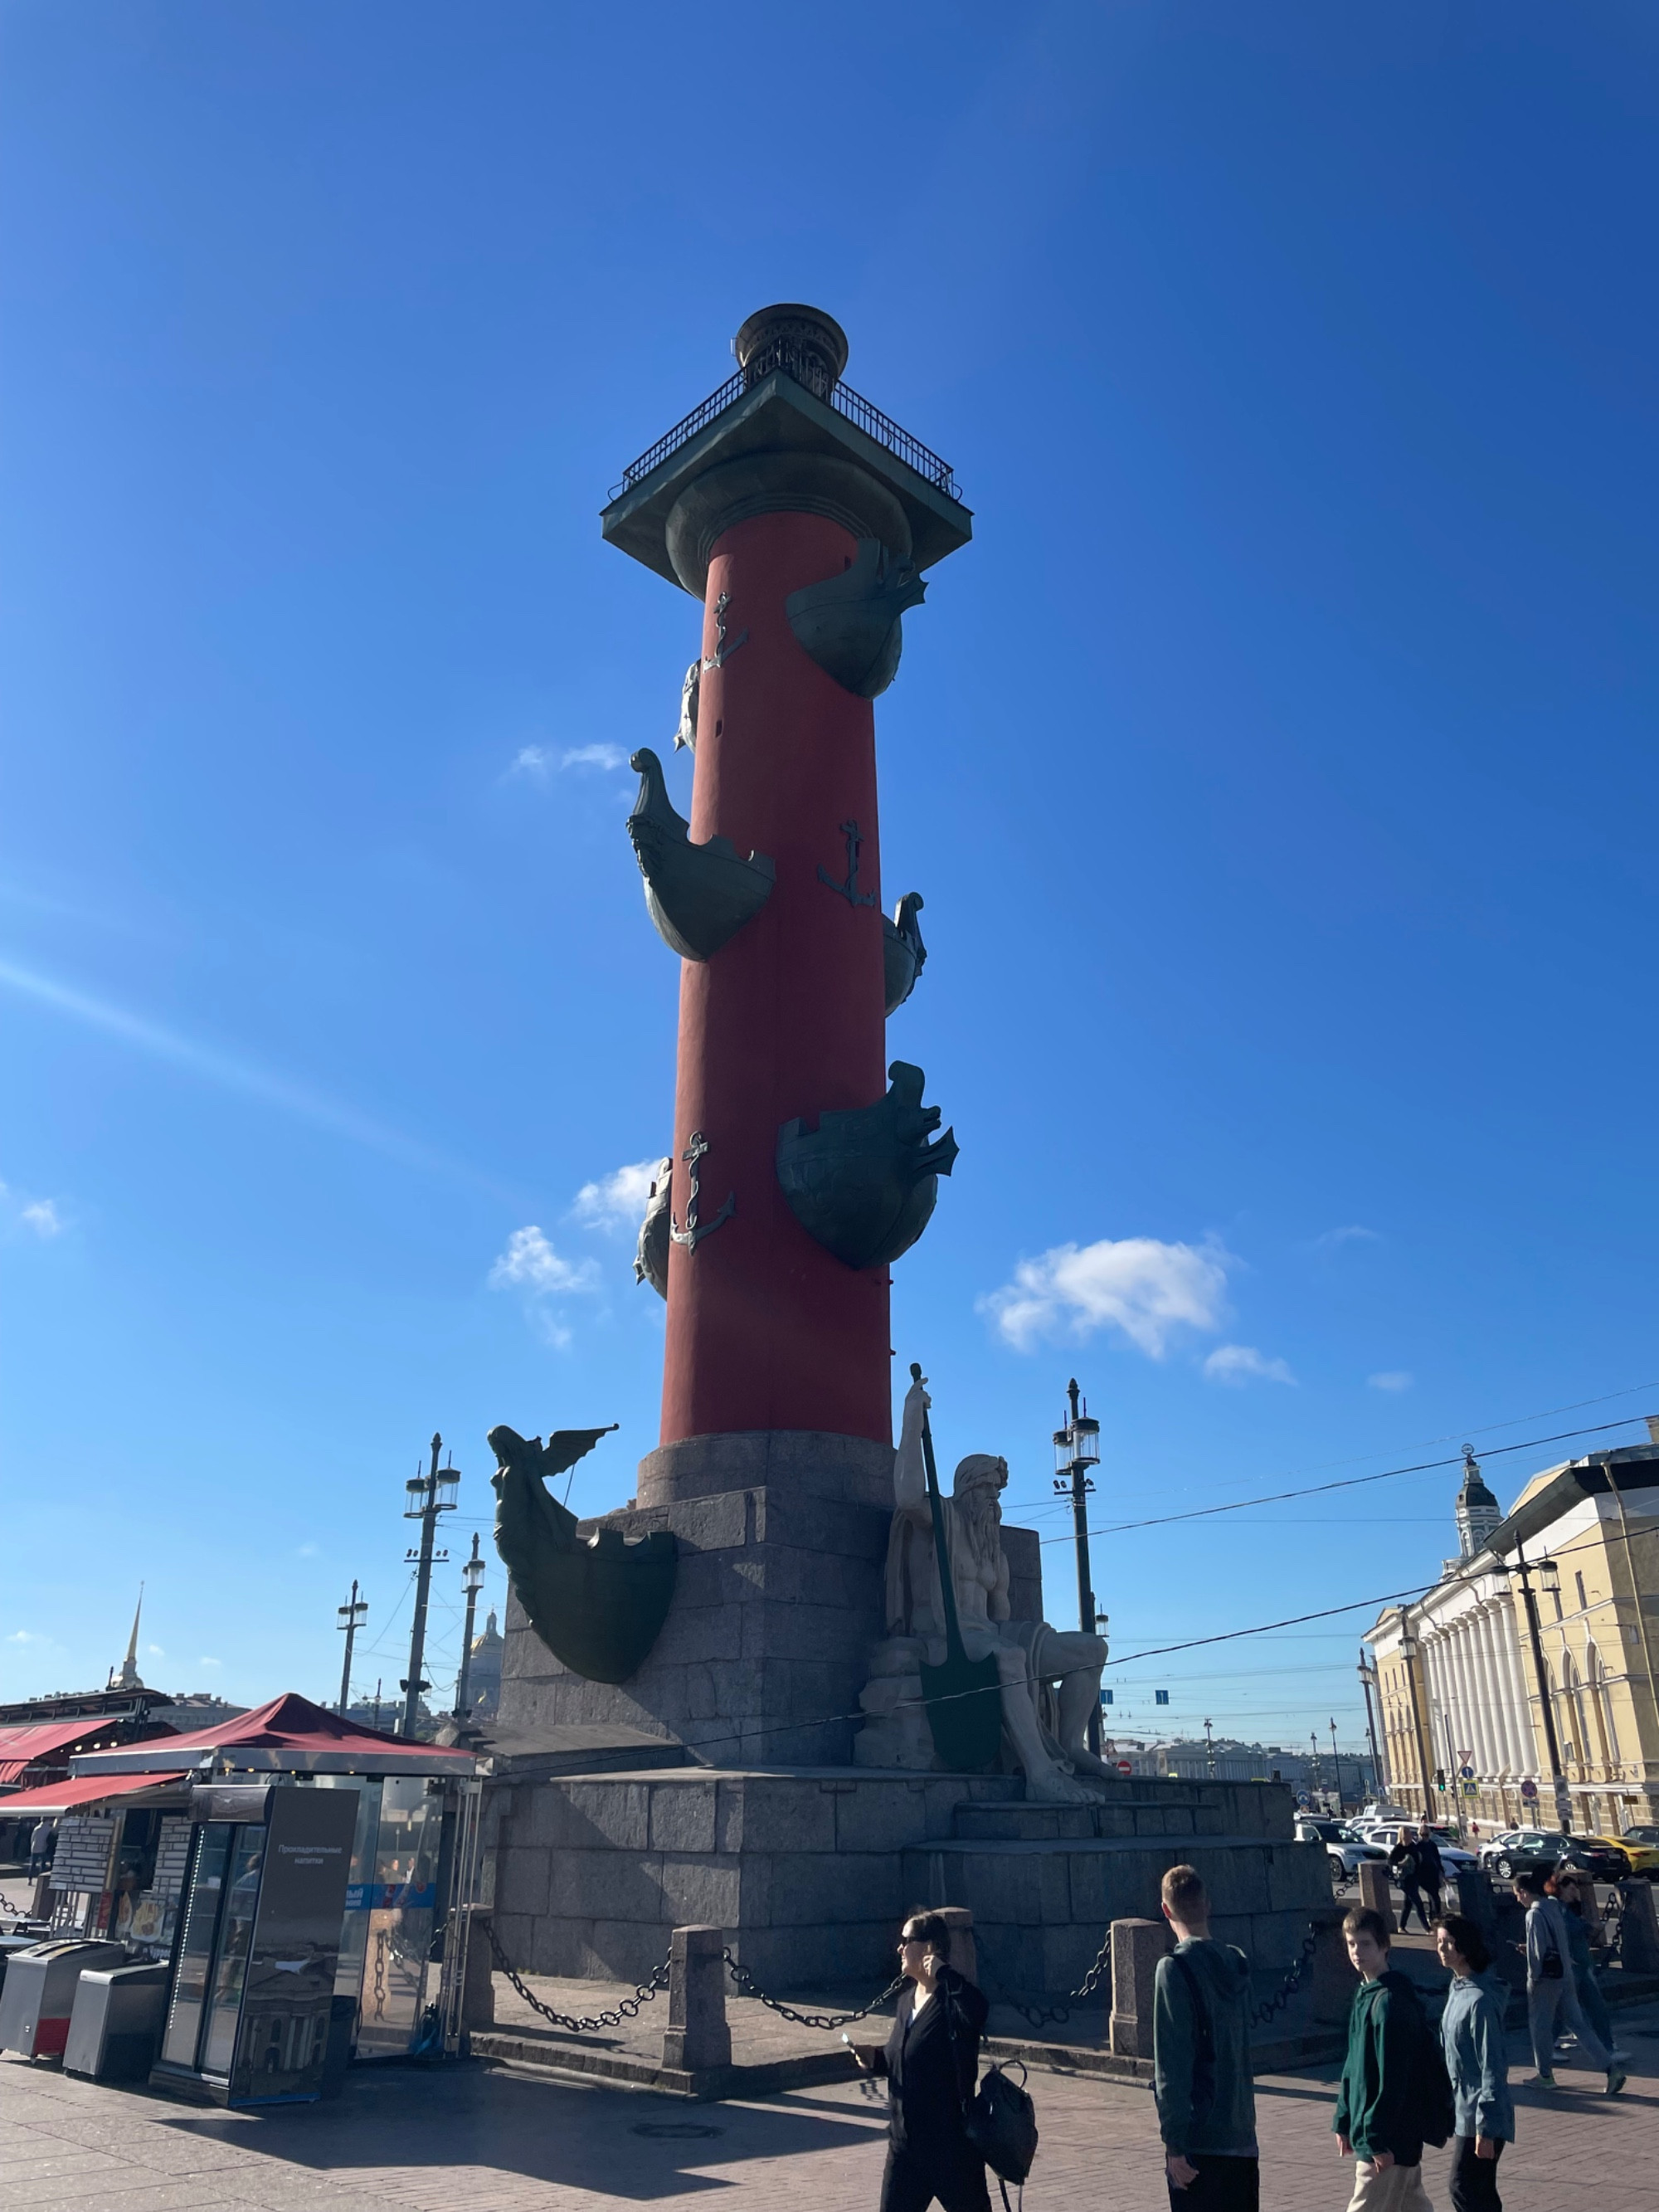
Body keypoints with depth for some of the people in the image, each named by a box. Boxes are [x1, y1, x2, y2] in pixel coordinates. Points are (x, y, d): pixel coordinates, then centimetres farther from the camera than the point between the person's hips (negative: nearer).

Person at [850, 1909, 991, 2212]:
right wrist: (876, 2058, 1)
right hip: (904, 2140, 8)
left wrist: (943, 1972, -35)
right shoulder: (906, 1998, 8)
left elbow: (976, 2011, -43)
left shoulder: (952, 1999, -18)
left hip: (951, 2144, -8)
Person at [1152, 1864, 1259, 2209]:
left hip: (1199, 2140, -6)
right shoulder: (1236, 1961, 4)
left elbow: (1171, 2067, -17)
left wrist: (1174, 2142, -13)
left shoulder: (1175, 1968, -15)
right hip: (1242, 2135, 7)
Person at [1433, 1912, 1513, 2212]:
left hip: (1479, 2115, -9)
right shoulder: (1457, 1988, 6)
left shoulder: (1480, 1999, -23)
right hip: (1463, 2110, 9)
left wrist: (1485, 2129, -19)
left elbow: (1491, 2067, -21)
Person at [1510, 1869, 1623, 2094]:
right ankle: (1610, 2068, 4)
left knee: (1540, 2025, 8)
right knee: (1577, 2023, 11)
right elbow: (1565, 1942, 16)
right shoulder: (1555, 1907, 7)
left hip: (1547, 1977, -8)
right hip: (1565, 1975, 8)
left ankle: (1545, 2075, 18)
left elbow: (1537, 1950, -19)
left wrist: (1533, 1977, -9)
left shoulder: (1535, 1914, -18)